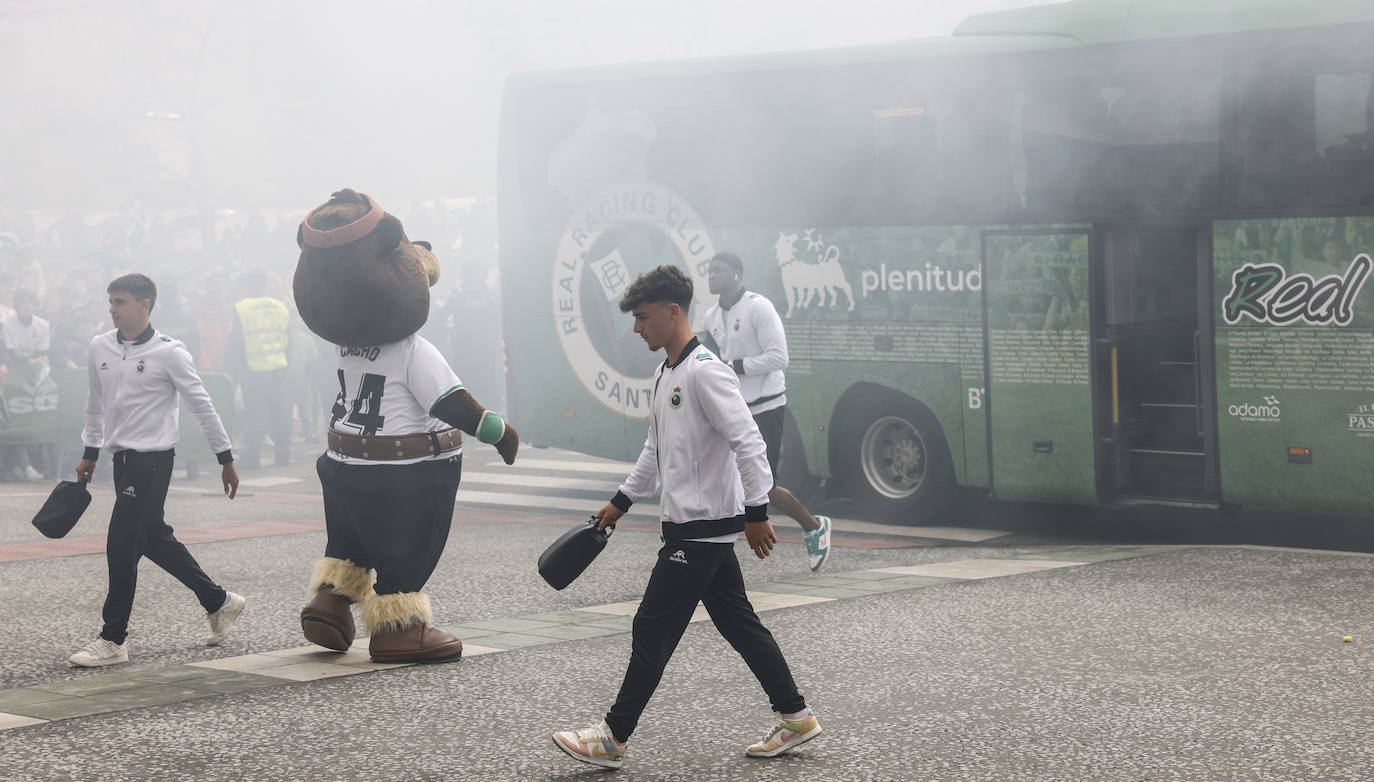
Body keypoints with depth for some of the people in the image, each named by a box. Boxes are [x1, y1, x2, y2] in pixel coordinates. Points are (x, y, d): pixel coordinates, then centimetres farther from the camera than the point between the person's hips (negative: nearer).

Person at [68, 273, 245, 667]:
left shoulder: (169, 353, -11)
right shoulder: (100, 347, 6)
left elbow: (202, 405, -6)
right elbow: (96, 402, 20)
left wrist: (226, 460, -3)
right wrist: (89, 453, 23)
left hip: (153, 460, -7)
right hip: (122, 458, 7)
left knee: (122, 546, -10)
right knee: (154, 539, 14)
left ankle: (113, 641, -4)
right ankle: (219, 602, 29)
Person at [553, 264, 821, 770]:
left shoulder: (705, 372, -17)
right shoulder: (665, 375, 14)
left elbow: (748, 443, -21)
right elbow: (656, 450, 26)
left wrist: (756, 512, -22)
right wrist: (622, 501, 25)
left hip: (703, 527, -10)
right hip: (690, 524, 10)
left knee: (652, 629, -5)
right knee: (738, 622, 12)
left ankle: (613, 738, 0)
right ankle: (794, 715, 19)